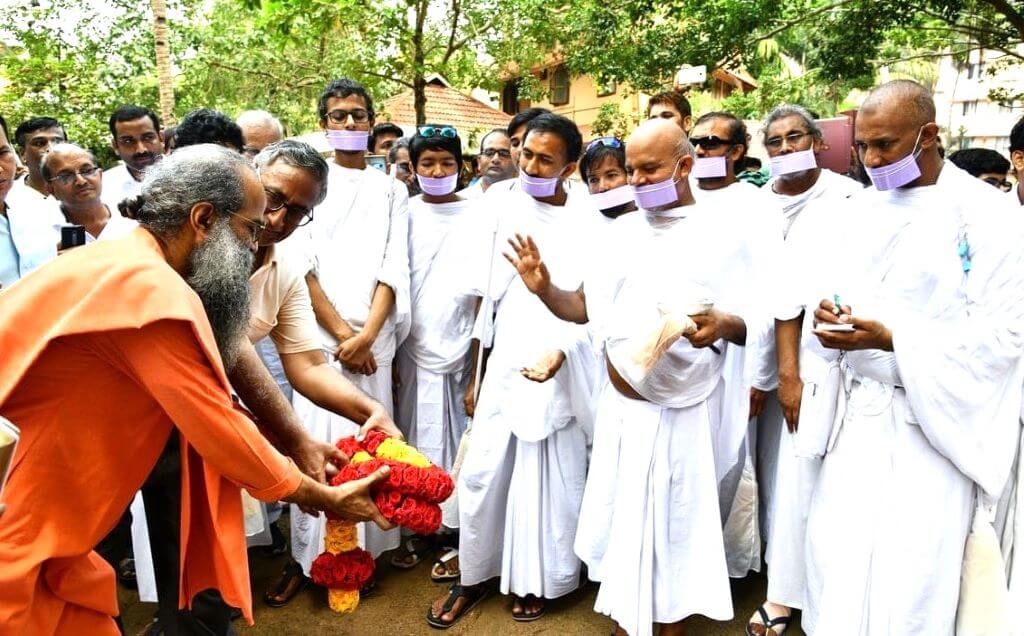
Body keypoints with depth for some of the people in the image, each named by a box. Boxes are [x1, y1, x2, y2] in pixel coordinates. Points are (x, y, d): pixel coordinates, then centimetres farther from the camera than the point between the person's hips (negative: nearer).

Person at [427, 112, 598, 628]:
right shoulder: (502, 209, 5)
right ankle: (475, 575, 25)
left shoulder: (587, 223, -2)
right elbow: (485, 297, 6)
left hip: (561, 370, -2)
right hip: (504, 364, 2)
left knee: (549, 480, 6)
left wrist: (557, 354, -20)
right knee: (481, 471, 5)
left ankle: (536, 580, 26)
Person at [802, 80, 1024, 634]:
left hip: (934, 422, -5)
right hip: (857, 412, 5)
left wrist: (891, 339, -23)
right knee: (834, 546, 7)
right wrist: (824, 307, -10)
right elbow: (828, 286, 14)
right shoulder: (859, 209, 8)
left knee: (911, 573, 0)